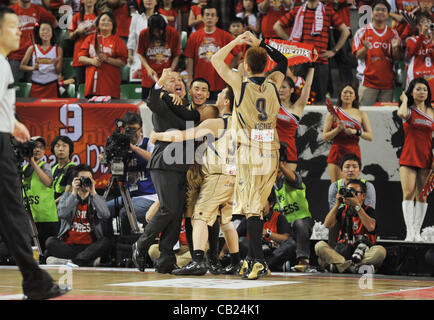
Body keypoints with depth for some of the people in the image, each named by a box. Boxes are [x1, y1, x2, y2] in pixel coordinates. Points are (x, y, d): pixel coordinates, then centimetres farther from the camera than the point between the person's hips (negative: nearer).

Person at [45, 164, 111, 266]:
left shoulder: (97, 199, 12)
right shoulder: (67, 196, 12)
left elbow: (105, 215, -10)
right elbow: (61, 214, -9)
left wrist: (93, 193, -13)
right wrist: (74, 193, -12)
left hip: (89, 246, 0)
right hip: (68, 245, 0)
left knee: (106, 242, -29)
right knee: (50, 241, -27)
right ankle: (89, 261, -32)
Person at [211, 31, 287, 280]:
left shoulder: (241, 85, -7)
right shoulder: (273, 85, 3)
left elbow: (216, 60, 2)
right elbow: (283, 62, 24)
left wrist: (237, 41, 8)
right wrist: (260, 43, 19)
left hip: (249, 153, -4)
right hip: (271, 153, 4)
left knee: (252, 208, -4)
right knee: (258, 206, 13)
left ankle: (260, 262, -11)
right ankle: (256, 261, 17)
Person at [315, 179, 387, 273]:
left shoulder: (369, 211, 6)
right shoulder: (343, 211, 15)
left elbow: (371, 227, -15)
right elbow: (327, 225, 1)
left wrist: (357, 206, -14)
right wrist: (337, 204, -2)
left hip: (363, 253, -2)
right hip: (342, 253, 2)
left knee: (380, 251, -33)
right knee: (320, 245, -22)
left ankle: (338, 266, -38)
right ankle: (354, 267, -37)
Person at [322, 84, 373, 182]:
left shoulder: (361, 114, 10)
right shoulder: (333, 113, 7)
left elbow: (370, 136, 5)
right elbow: (325, 137, 3)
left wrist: (356, 132, -11)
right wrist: (338, 129, -13)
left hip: (353, 152, 1)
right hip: (337, 152, 0)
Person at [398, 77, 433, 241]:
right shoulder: (409, 110, 2)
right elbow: (401, 113, -24)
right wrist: (405, 100, -5)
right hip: (408, 157, -3)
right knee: (408, 193, -11)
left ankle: (417, 232, 7)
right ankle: (410, 232, -13)